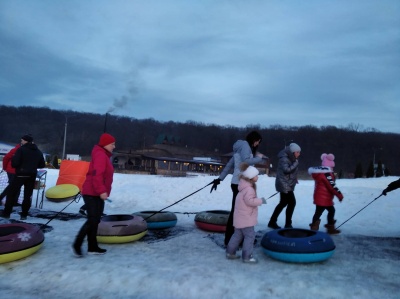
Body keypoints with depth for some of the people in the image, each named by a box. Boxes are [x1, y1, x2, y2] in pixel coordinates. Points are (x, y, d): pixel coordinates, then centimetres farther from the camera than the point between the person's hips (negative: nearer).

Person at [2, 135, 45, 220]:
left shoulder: (21, 149, -8)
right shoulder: (38, 152, 9)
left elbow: (14, 163, -14)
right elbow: (42, 165, 13)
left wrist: (13, 159, 6)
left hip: (20, 175, -5)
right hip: (32, 176, 5)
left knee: (11, 193, 9)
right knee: (28, 195, 9)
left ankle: (6, 213, 12)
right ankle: (24, 214, 10)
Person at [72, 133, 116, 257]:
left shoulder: (104, 156, 19)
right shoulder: (100, 155, -14)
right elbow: (96, 175, -25)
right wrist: (101, 191, -28)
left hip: (96, 194, 11)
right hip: (92, 194, -11)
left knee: (95, 221, 11)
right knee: (92, 220, -10)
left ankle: (92, 247, 17)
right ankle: (77, 244, 2)